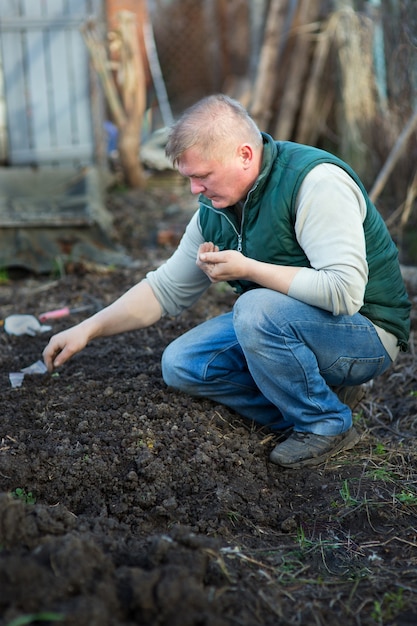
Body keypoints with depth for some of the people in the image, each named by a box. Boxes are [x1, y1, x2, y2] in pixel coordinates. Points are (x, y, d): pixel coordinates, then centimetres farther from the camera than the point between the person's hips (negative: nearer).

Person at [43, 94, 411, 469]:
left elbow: (344, 291, -33)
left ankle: (327, 425, -11)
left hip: (366, 330, -8)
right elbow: (166, 289, 9)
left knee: (255, 309, -33)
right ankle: (323, 393, 0)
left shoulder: (315, 180, -23)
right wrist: (88, 330, 0)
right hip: (278, 324, 8)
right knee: (181, 364, -3)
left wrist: (247, 269, -28)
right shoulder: (214, 211, 0)